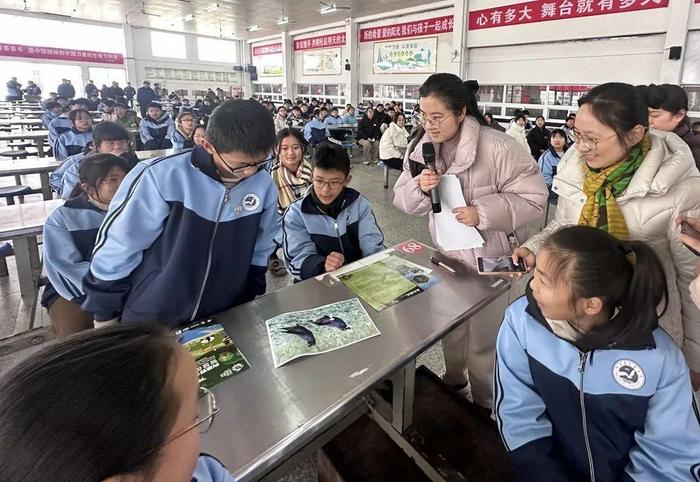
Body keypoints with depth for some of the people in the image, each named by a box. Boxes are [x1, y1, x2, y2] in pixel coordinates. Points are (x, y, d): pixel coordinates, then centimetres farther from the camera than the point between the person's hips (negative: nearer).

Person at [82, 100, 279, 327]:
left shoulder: (264, 185, -11)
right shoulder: (161, 177, -23)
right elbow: (116, 247, -11)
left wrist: (251, 296, 10)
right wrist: (105, 314, -1)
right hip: (152, 321, -2)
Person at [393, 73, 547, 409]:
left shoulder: (498, 147, -22)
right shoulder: (422, 146, -4)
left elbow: (533, 198, -19)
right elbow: (403, 199, -1)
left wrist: (483, 212, -30)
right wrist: (420, 188, -22)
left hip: (489, 258, -5)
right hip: (446, 253, 5)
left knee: (484, 338, 10)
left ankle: (485, 404, 36)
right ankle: (453, 378, 50)